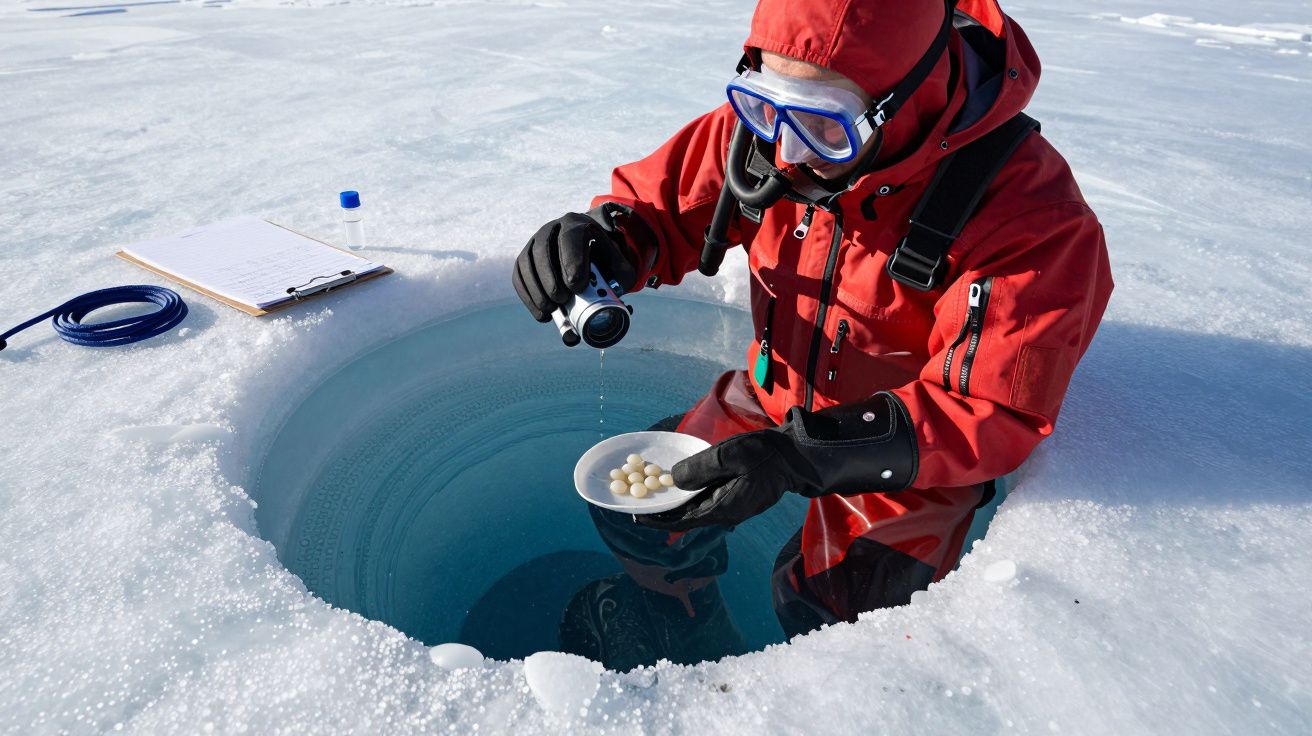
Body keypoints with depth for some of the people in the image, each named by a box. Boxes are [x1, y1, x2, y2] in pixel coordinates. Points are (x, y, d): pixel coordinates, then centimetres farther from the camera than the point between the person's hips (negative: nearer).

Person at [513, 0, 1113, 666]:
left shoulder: (1025, 211, -30)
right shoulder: (763, 131, -17)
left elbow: (994, 412, -30)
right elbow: (661, 202, -3)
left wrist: (804, 454, -41)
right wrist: (603, 238, -29)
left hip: (917, 446, -3)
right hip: (775, 396, 5)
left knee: (829, 614, -15)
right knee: (638, 512, 3)